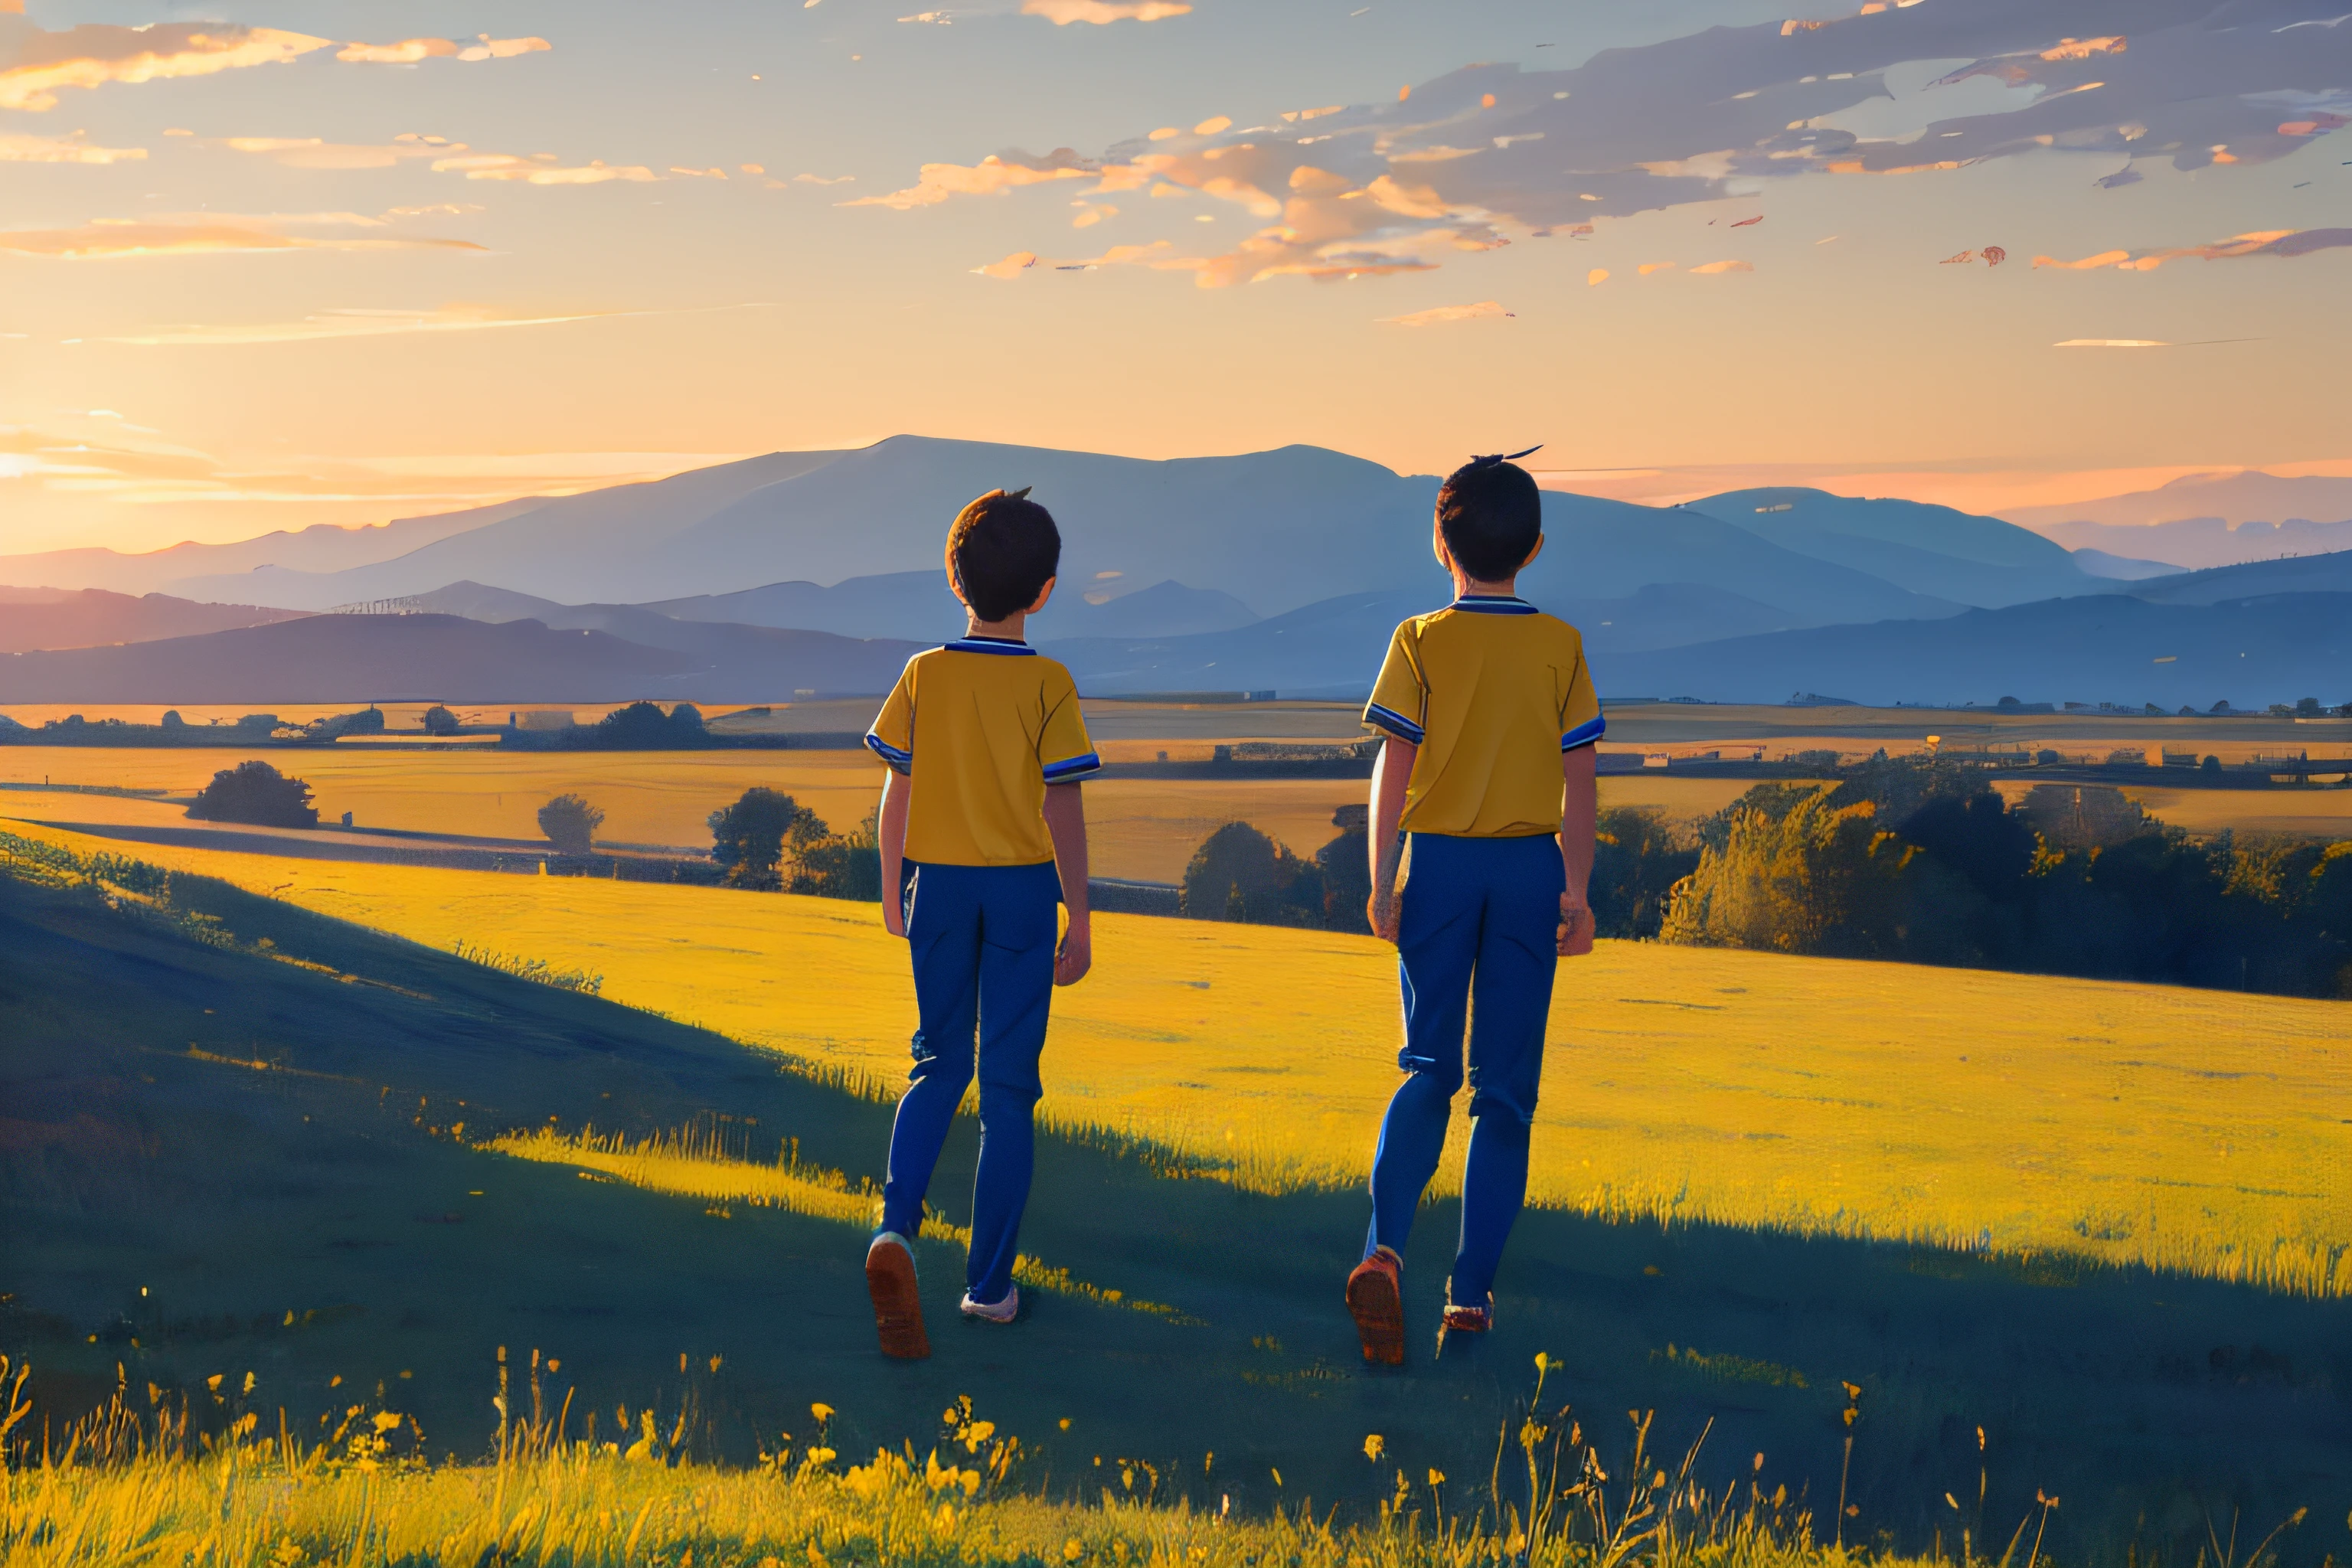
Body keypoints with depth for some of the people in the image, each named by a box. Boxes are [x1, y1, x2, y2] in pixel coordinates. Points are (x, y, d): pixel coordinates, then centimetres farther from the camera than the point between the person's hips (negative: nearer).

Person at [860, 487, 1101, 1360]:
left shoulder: (923, 675, -2)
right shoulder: (1048, 685, -9)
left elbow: (896, 798, 2)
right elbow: (1063, 811, -10)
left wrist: (893, 892, 16)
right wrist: (1080, 922, -4)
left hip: (939, 884, 2)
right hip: (1022, 890, -2)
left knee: (938, 1067, 14)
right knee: (1008, 1088, 6)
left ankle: (897, 1227, -10)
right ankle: (989, 1283, 10)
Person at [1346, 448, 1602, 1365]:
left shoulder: (1421, 643, -3)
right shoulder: (1561, 647, 1)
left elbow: (1392, 771, -6)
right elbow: (1578, 780, 0)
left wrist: (1381, 882, -2)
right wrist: (1576, 891, 5)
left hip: (1439, 859, 0)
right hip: (1530, 867, 0)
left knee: (1430, 1067, 6)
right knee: (1506, 1089, 6)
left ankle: (1384, 1249, -17)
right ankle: (1471, 1291, 5)